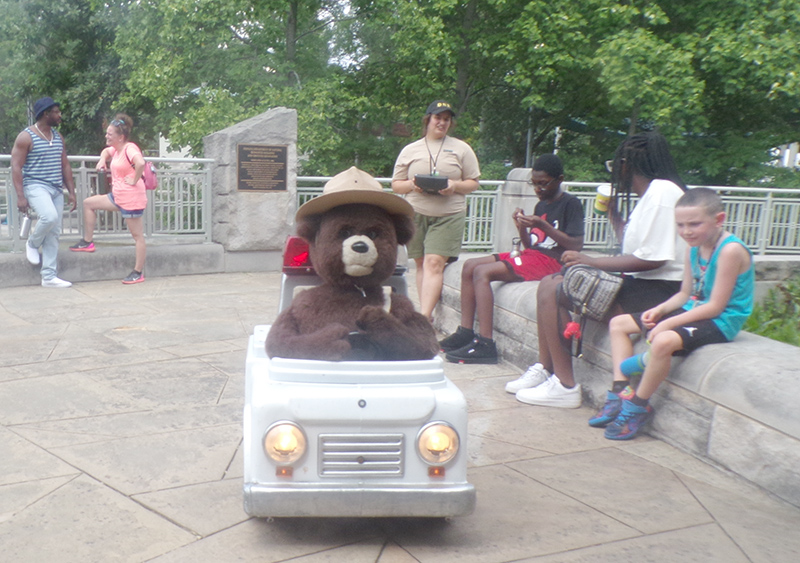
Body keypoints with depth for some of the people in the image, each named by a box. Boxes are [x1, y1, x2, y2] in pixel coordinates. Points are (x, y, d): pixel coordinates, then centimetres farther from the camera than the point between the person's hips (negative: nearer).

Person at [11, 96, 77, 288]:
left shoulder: (58, 138, 14)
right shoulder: (26, 137, -5)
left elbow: (65, 166, 18)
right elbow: (16, 167, -8)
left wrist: (71, 192, 11)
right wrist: (20, 196, -16)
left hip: (56, 189, 6)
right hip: (35, 186, -6)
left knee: (54, 233, 3)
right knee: (50, 216, -31)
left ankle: (49, 276, 8)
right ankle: (32, 244, 1)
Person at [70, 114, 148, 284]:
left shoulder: (129, 148, -17)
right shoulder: (116, 149, 12)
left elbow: (140, 163, -38)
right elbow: (106, 151, 37)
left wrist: (134, 180, -26)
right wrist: (103, 159, 15)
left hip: (131, 199, -10)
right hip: (117, 196, 10)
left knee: (138, 235, -2)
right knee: (88, 203, 17)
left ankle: (138, 273, 4)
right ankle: (87, 242, 24)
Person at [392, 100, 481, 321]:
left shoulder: (461, 148, 10)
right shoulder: (410, 150, 13)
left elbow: (473, 183, 8)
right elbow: (396, 185, 12)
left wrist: (455, 185, -12)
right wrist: (411, 185, -9)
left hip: (449, 215, -2)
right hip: (416, 213, 3)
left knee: (434, 263, -14)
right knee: (421, 263, 5)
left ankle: (424, 317, -19)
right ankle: (427, 313, 14)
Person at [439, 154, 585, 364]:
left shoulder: (571, 204, -5)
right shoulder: (541, 205, 20)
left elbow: (576, 245, -15)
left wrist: (542, 225, -21)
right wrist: (522, 227, -2)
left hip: (551, 261, -9)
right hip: (531, 255, 9)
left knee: (482, 272, -23)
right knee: (470, 265, 1)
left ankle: (485, 345, -27)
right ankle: (466, 333, -3)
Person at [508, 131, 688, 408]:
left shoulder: (662, 192, -13)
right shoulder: (651, 193, 19)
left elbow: (651, 259, -20)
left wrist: (592, 261, -16)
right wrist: (614, 214, 20)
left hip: (659, 290, -10)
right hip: (643, 284, 10)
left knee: (552, 289, -18)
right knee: (550, 284, 6)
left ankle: (565, 386, -12)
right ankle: (545, 369, 7)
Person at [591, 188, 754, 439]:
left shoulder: (730, 250, -21)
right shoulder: (694, 247, 5)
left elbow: (715, 306, -22)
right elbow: (685, 294, 12)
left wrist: (669, 322, -23)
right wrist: (659, 310, -7)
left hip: (720, 322, -10)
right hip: (693, 310, 10)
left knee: (664, 341, -38)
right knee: (618, 323, 8)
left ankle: (638, 407, -17)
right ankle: (622, 392, 1)